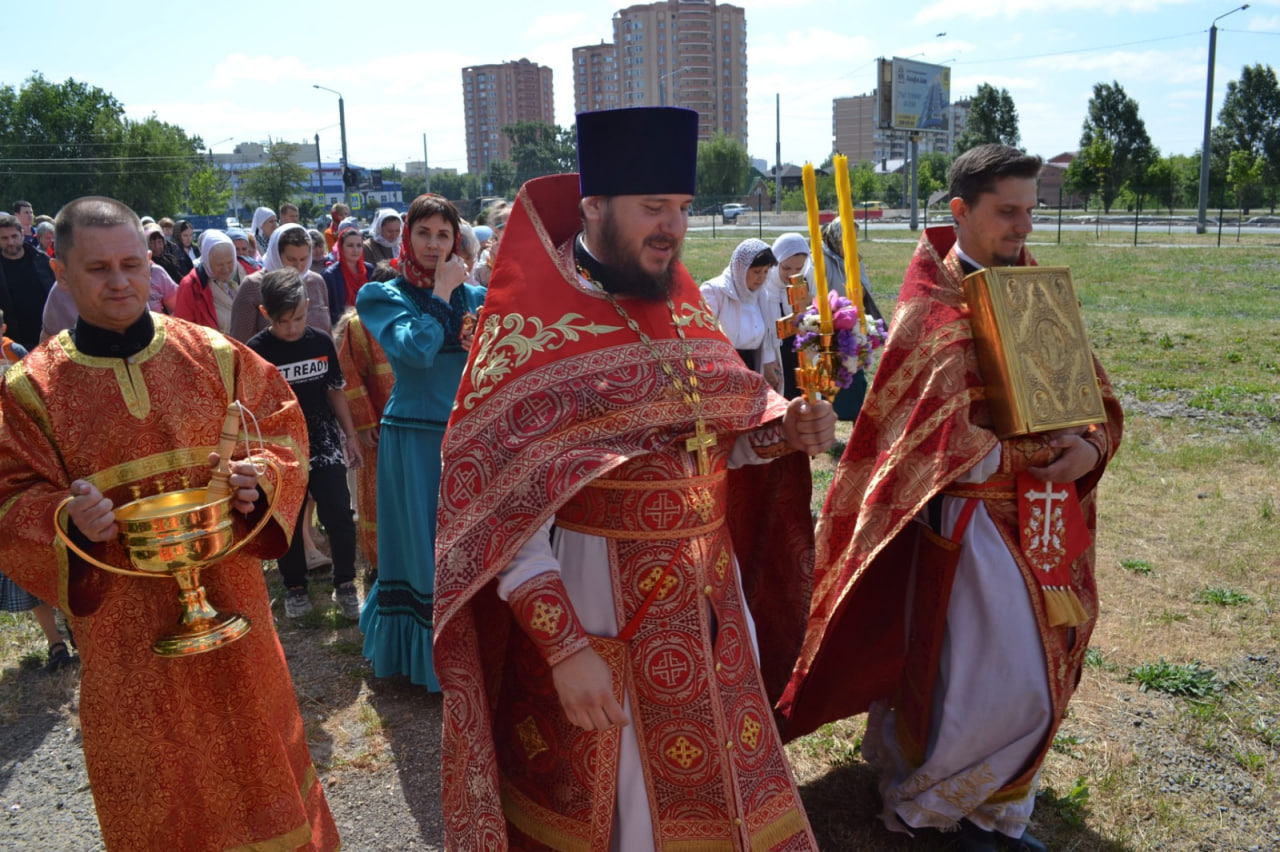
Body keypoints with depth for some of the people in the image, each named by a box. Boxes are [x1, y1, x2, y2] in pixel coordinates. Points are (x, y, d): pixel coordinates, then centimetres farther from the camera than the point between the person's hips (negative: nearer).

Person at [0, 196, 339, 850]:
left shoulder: (213, 355, -1)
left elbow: (280, 426, 5)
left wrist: (262, 476, -16)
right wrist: (68, 522, -24)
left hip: (229, 593, 2)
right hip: (125, 618, -1)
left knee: (251, 736, 18)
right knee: (155, 771, 13)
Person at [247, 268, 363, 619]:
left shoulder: (321, 342, 0)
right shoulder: (255, 351, -8)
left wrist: (350, 435, 11)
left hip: (324, 443, 2)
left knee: (339, 515, -1)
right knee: (288, 522, 10)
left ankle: (345, 584, 15)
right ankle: (295, 587, 27)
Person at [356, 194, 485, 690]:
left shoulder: (474, 297, 8)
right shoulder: (385, 296, -2)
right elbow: (417, 350, -20)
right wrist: (441, 293, -11)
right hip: (413, 439, -3)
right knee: (421, 544, 6)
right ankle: (425, 653, 22)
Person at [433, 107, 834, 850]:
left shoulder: (681, 304, 4)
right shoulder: (531, 328, -15)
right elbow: (501, 502, -17)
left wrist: (785, 433, -7)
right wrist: (564, 646, -21)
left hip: (712, 589, 6)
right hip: (598, 601, -6)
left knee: (725, 791, 20)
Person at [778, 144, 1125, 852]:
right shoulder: (934, 310, -12)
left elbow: (1099, 399, 9)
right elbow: (946, 447, -19)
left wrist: (1092, 446, -11)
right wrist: (1036, 455, -13)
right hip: (974, 519, -7)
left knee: (1041, 680, 14)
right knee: (1003, 693, -3)